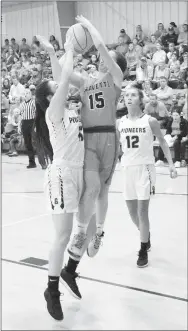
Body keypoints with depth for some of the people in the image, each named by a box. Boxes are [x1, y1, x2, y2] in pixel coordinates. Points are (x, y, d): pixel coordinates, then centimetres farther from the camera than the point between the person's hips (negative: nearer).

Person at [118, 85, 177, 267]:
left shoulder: (150, 121, -6)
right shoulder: (121, 122, 3)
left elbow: (162, 142, 4)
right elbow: (117, 145, 14)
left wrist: (170, 164, 0)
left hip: (145, 168, -4)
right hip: (127, 168, 4)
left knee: (142, 211, -6)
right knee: (132, 211, 12)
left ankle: (143, 251, 8)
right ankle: (146, 235, 40)